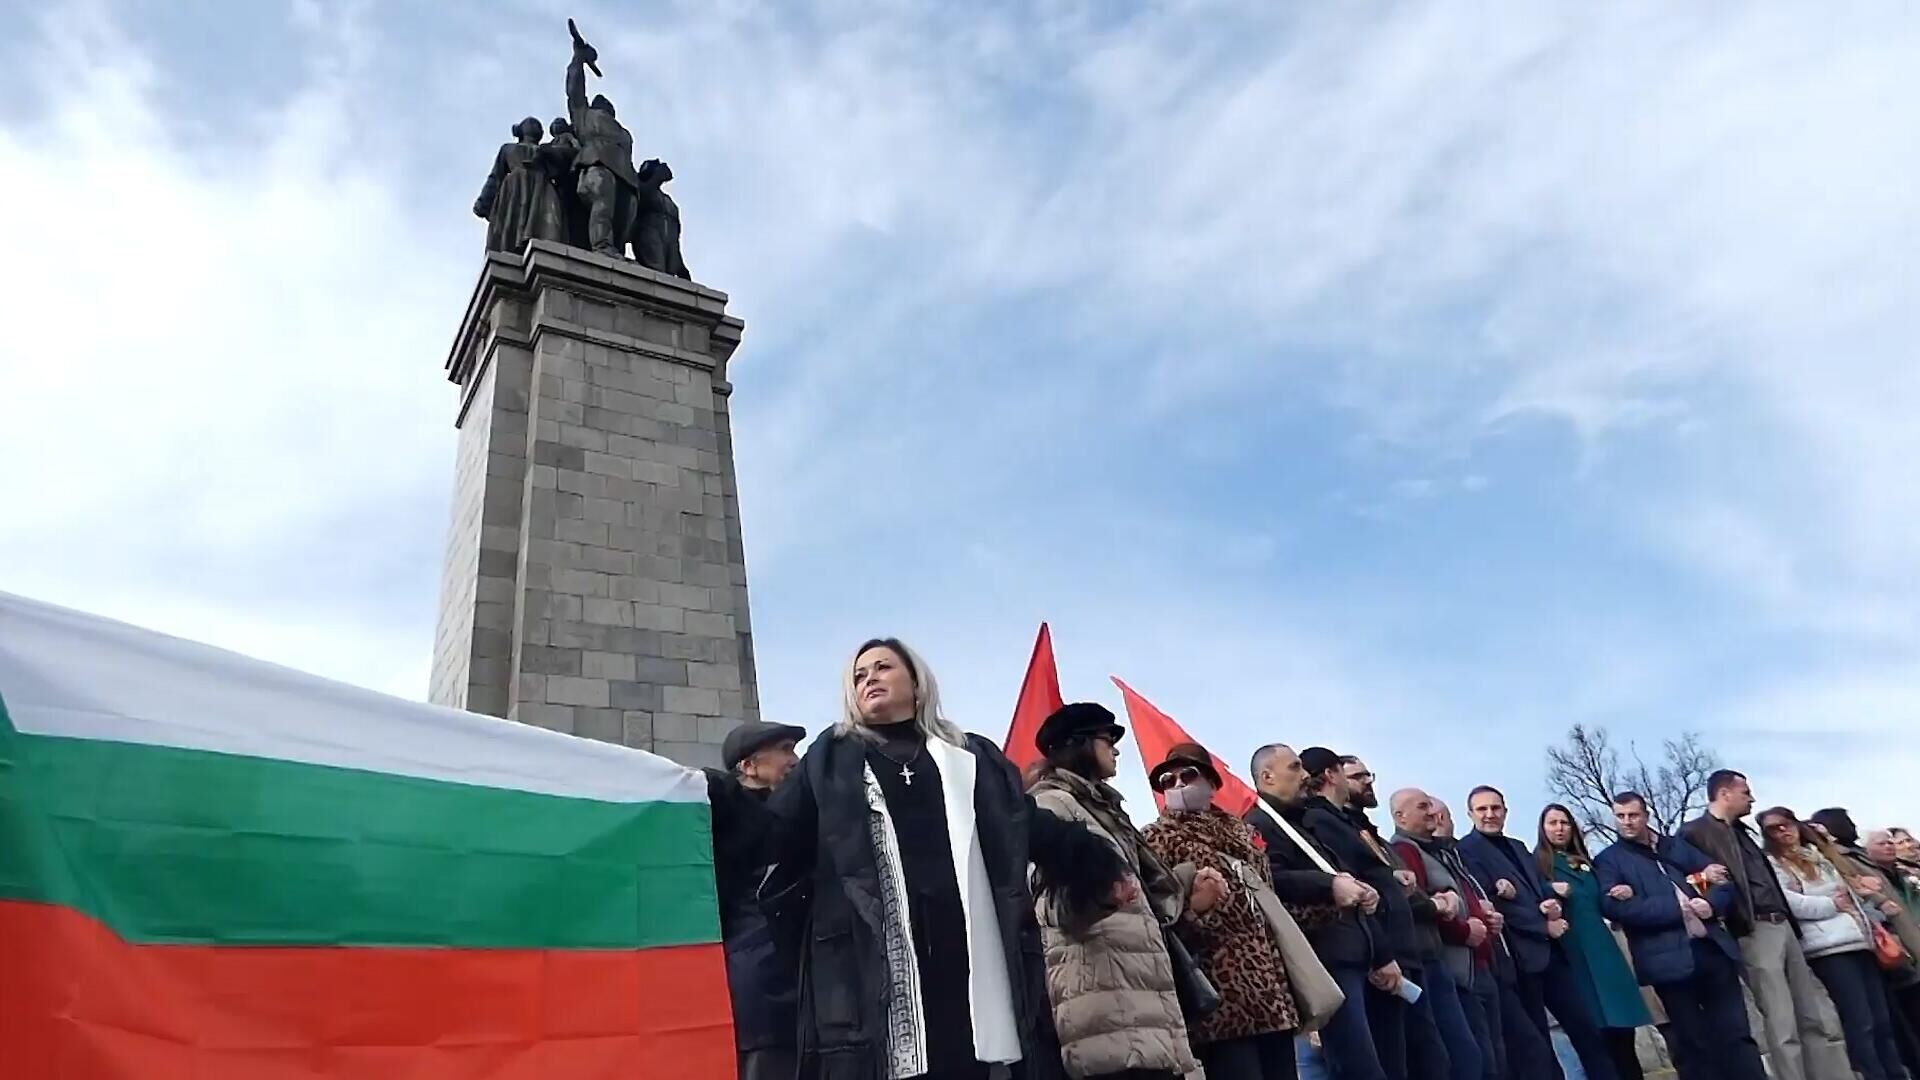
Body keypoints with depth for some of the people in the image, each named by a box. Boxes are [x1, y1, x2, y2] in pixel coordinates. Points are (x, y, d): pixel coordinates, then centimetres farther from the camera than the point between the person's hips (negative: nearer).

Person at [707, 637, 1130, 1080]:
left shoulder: (974, 756, 22)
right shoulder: (831, 758, 16)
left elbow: (1035, 829, 28)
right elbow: (773, 832, 6)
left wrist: (1098, 864, 21)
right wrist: (715, 798, -11)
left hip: (969, 964, 2)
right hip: (872, 971, -2)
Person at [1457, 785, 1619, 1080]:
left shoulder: (1518, 847, 20)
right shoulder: (1468, 850, -8)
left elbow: (1542, 888, 19)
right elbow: (1492, 904, -15)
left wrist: (1552, 903, -5)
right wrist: (1544, 926, -10)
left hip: (1550, 951, 7)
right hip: (1520, 956, -7)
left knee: (1586, 1028, 8)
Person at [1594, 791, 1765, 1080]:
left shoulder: (1678, 845, 16)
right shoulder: (1608, 860, 3)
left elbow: (1725, 880, 14)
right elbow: (1616, 907, -12)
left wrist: (1710, 904, -9)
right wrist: (1678, 907, -14)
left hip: (1714, 948, 4)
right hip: (1671, 959, -3)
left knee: (1738, 1037, 5)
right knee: (1694, 1045, 4)